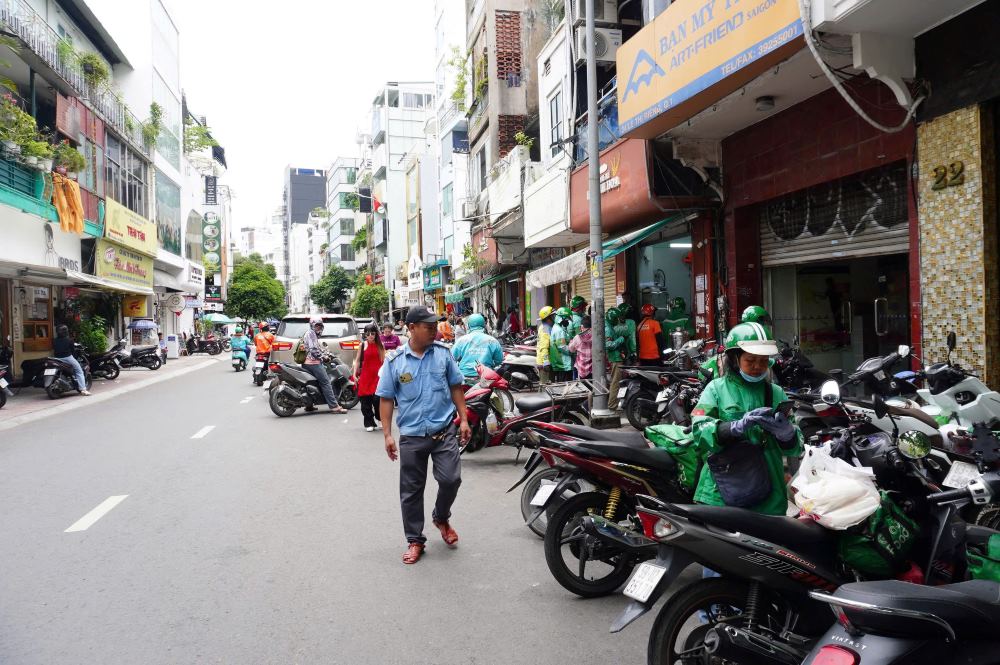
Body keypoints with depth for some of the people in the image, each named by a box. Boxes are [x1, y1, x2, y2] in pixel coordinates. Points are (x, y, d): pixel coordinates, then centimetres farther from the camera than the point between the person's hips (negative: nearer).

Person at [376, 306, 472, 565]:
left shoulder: (443, 352, 1)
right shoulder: (394, 360, -4)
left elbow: (456, 387, 9)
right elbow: (386, 398, 0)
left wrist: (463, 420, 4)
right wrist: (387, 435, -4)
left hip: (445, 431, 1)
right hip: (411, 436, 0)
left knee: (451, 478, -7)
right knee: (411, 491, 6)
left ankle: (441, 517, 25)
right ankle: (415, 540, 23)